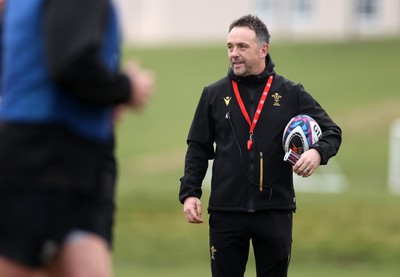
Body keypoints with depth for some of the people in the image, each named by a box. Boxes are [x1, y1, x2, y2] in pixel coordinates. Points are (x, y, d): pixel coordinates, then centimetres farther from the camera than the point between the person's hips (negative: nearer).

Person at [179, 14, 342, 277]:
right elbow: (198, 149, 9)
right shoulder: (213, 94, 6)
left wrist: (318, 152, -16)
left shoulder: (291, 93, 4)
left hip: (276, 210, 0)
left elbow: (331, 131, 6)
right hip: (226, 211, 0)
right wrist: (190, 193, -2)